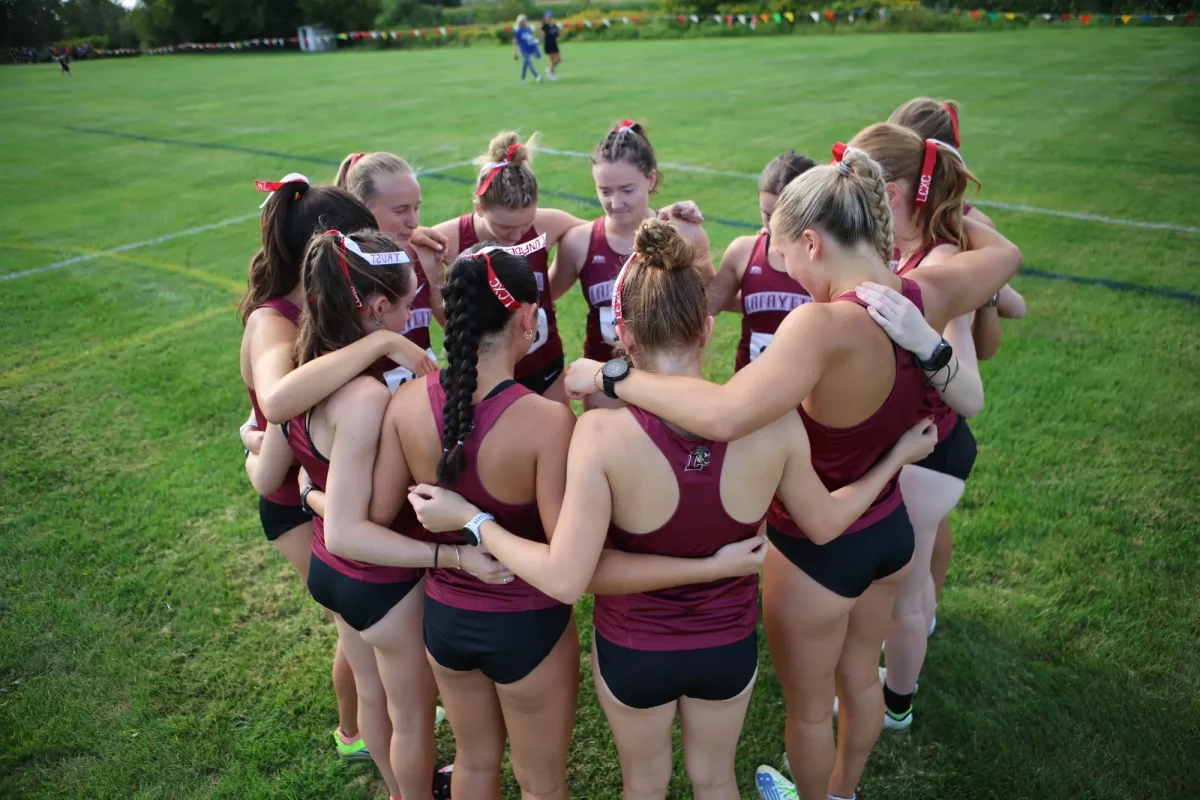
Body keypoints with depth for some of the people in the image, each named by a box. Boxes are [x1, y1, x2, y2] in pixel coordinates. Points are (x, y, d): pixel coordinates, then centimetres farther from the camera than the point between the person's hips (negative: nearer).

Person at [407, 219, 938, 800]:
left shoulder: (603, 432, -31)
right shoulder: (774, 419, -22)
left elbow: (564, 579, -29)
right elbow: (823, 524, -6)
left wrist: (470, 519, -16)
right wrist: (897, 457, 9)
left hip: (632, 651, -2)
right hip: (730, 646, 2)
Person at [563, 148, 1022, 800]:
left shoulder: (826, 325, -37)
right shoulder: (926, 295, -14)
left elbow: (723, 415, -52)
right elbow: (1003, 253, 9)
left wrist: (612, 376, -40)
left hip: (817, 550, -8)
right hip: (891, 529, 8)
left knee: (808, 708, 22)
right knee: (860, 681, 32)